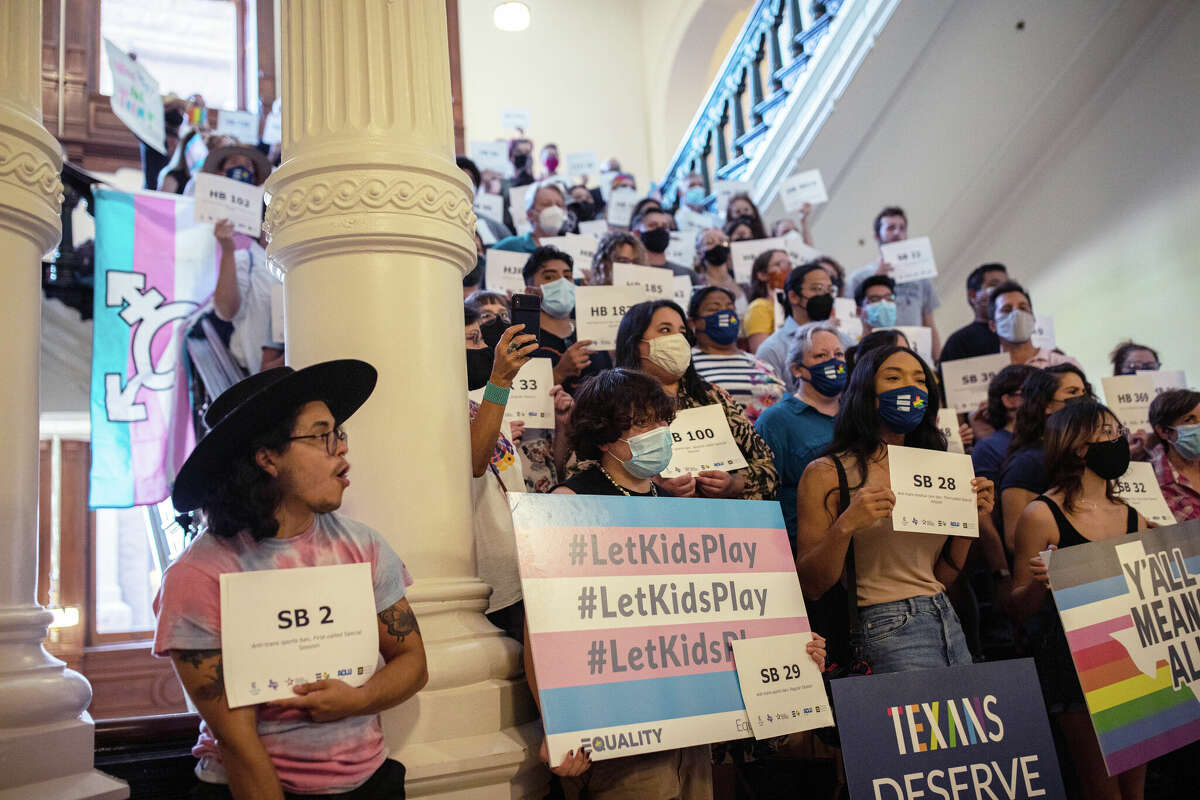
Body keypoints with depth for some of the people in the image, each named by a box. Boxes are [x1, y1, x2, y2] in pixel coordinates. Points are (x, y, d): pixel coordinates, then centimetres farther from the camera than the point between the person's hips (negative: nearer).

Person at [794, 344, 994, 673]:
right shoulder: (827, 473, -5)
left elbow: (941, 578, 16)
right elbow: (810, 586, -9)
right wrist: (845, 527, -23)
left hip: (948, 621, 6)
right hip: (887, 630, -6)